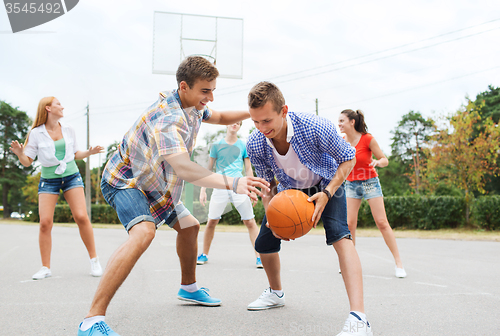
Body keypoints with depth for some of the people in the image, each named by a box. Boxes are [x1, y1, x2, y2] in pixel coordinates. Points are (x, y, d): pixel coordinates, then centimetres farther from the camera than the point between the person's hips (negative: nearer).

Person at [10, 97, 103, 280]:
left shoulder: (68, 129, 6)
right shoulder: (36, 133, -3)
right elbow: (27, 162, -2)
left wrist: (90, 152, 1)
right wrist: (19, 153, -22)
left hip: (71, 176, 2)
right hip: (49, 180, -1)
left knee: (81, 217, -13)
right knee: (45, 222, -12)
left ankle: (94, 260, -1)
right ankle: (45, 267, 1)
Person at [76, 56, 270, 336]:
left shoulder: (194, 107, -5)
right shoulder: (167, 118, -34)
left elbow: (219, 118, 17)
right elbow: (183, 168, -49)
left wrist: (250, 113, -2)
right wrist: (232, 183, -58)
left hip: (156, 184, 10)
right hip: (125, 181, -10)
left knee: (189, 226, 17)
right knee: (143, 232, -33)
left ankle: (189, 288, 41)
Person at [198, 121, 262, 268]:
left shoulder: (243, 146, 9)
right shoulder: (217, 145, 9)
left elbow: (248, 170, 13)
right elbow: (209, 169, 12)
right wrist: (203, 190, 6)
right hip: (220, 187, 0)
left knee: (250, 222, -5)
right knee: (211, 222, 1)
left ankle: (259, 257, 2)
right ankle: (204, 254, 19)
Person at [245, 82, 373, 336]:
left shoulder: (315, 128, -37)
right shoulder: (254, 144, -25)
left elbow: (348, 158, -19)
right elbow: (267, 185, -8)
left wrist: (326, 194, -32)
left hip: (326, 184, -4)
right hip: (289, 189, 4)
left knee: (339, 236, -29)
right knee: (264, 243, 1)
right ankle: (275, 293, 32)